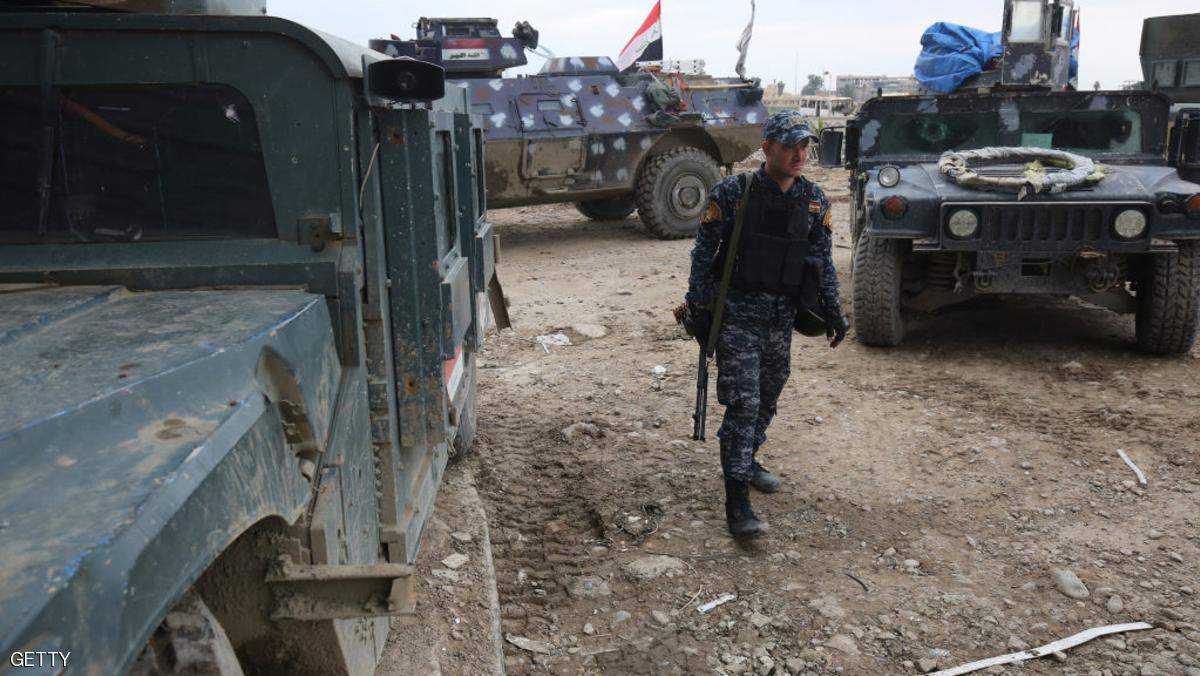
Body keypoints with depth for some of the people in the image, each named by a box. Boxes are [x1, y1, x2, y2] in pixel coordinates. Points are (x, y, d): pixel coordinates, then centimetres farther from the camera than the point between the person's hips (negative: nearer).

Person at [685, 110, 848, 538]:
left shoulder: (815, 201, 5)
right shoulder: (732, 193, -9)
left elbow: (823, 262, 13)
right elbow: (703, 253, -6)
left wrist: (833, 311, 10)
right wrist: (699, 309, -7)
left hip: (783, 316, 5)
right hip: (738, 314, -5)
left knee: (767, 400, 17)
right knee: (743, 404, -10)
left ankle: (747, 461, 42)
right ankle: (737, 505, -6)